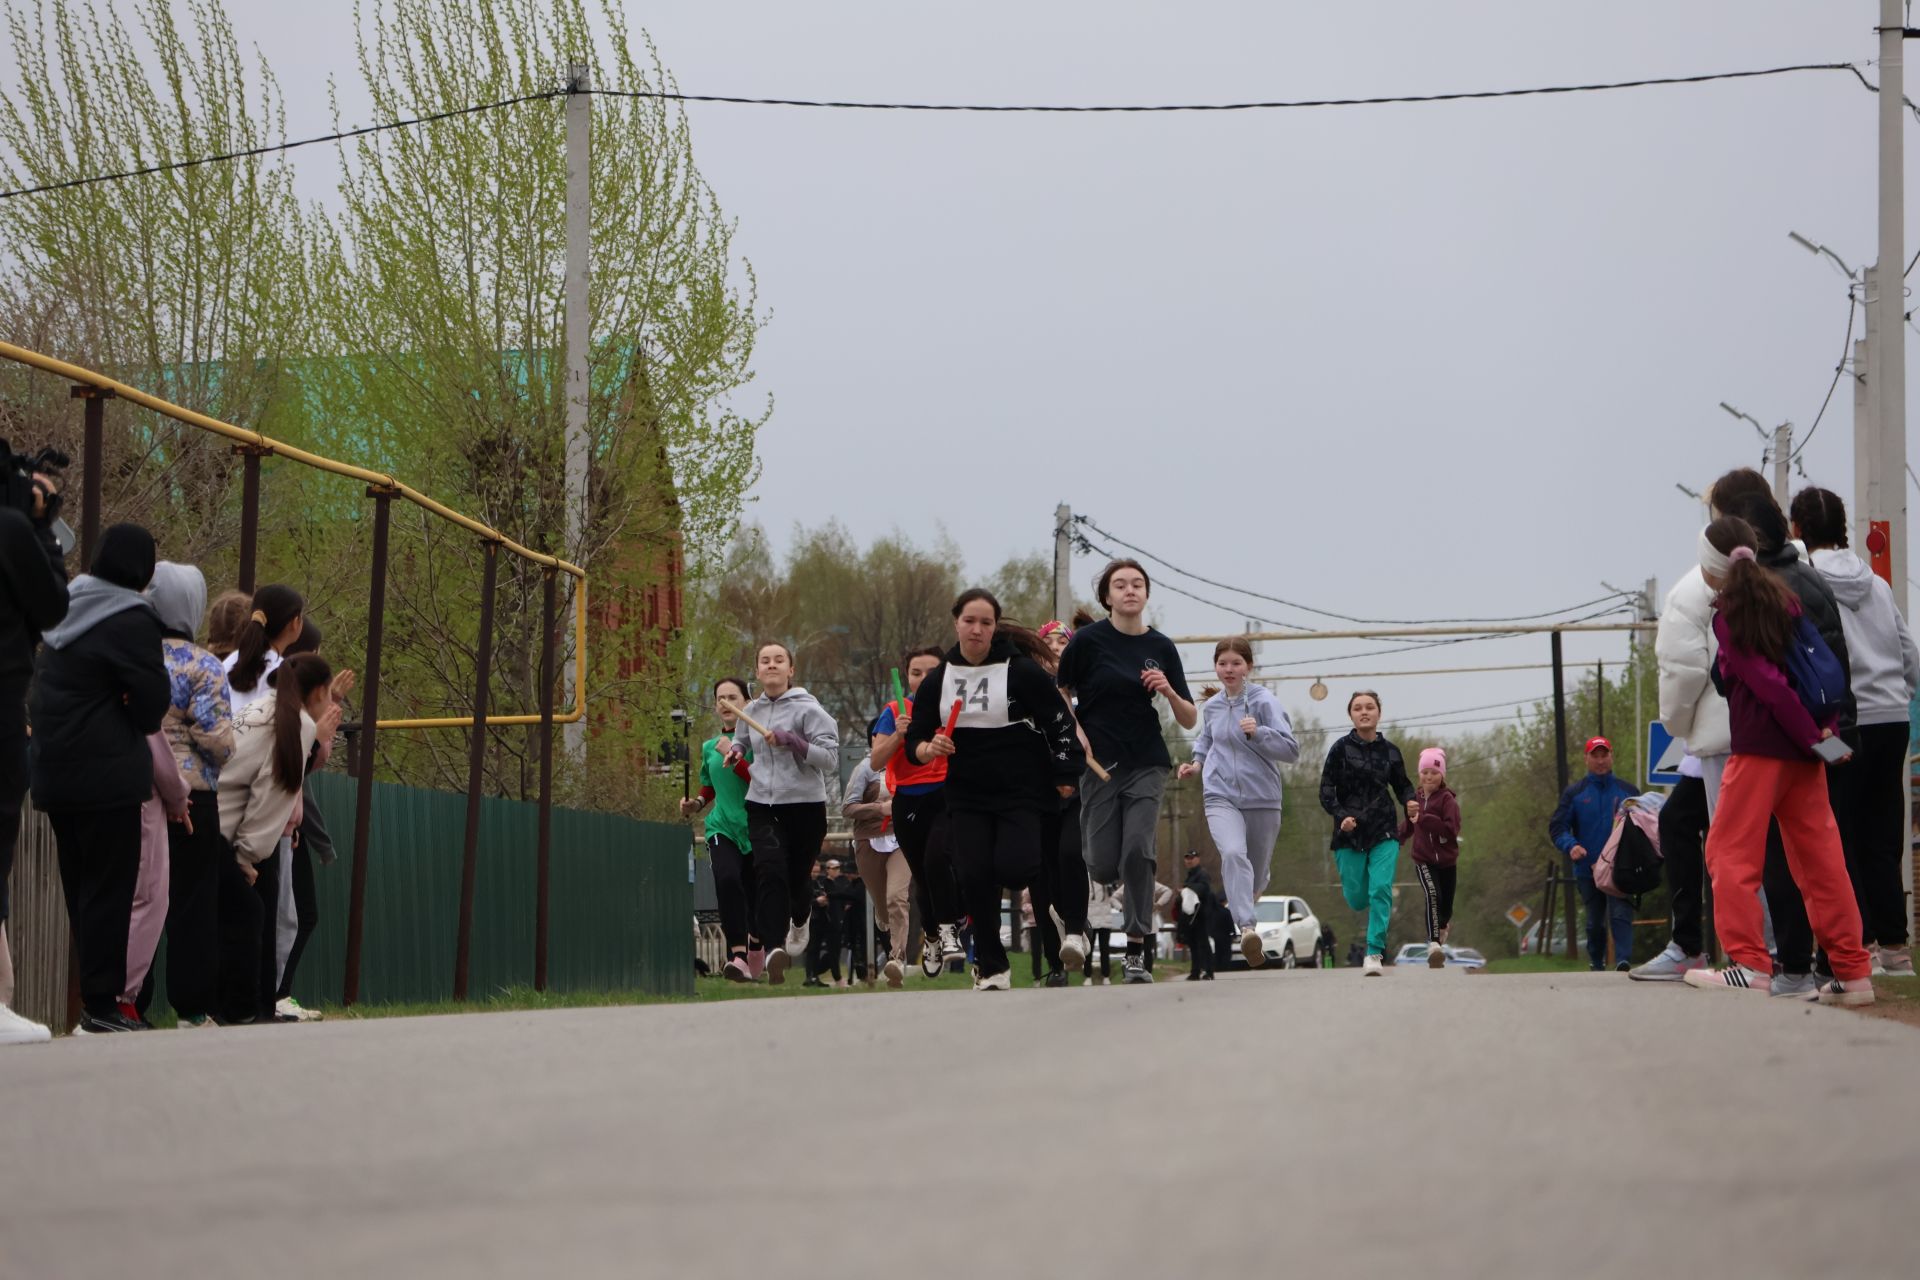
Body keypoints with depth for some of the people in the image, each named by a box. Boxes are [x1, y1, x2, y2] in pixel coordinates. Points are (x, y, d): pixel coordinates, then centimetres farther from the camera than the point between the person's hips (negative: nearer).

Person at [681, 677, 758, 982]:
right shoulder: (709, 747, 12)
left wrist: (734, 757, -19)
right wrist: (696, 803, 10)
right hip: (722, 828, 2)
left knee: (755, 897, 4)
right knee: (727, 880, -27)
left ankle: (756, 948, 36)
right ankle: (738, 957, -33)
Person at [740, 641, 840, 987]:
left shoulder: (807, 708, -6)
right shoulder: (753, 710, 10)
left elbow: (830, 758, -12)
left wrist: (791, 741, -21)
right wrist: (737, 748, 9)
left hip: (804, 806, -3)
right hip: (762, 806, 3)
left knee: (797, 877, 9)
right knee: (770, 871, -20)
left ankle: (799, 920, 45)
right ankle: (774, 946, -27)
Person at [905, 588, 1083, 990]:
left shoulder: (1022, 671, -9)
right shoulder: (938, 679, 4)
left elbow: (1060, 722, -6)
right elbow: (914, 738, 6)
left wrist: (1066, 776, -8)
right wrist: (927, 749, -17)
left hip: (1023, 792, -4)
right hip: (967, 796, 4)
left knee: (1012, 866, -19)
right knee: (974, 875, -6)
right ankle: (991, 968, 7)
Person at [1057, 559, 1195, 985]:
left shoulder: (1161, 647, 4)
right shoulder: (1088, 640, -3)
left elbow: (1190, 721, 7)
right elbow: (1060, 692, 11)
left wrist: (1170, 693, -12)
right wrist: (1075, 731, -4)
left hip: (1147, 763, 1)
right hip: (1099, 763, -1)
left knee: (1137, 850, -16)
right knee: (1104, 866, -6)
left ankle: (1137, 952, -9)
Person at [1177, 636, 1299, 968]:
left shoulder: (1264, 701, -7)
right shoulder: (1211, 706, 7)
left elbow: (1291, 749, -14)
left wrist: (1258, 732, -28)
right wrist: (1197, 762, 10)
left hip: (1262, 799, -1)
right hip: (1221, 796, 1)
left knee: (1257, 873, 13)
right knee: (1233, 853, -28)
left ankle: (1241, 902, 48)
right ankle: (1247, 928, -39)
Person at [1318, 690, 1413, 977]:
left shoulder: (1390, 751, 4)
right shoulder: (1341, 749, -4)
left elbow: (1402, 786, 17)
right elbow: (1326, 791, -5)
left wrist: (1410, 803, -5)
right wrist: (1341, 816, -22)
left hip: (1384, 833, 1)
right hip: (1350, 832, -1)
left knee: (1381, 890, -15)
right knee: (1357, 899, 5)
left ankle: (1375, 953, -9)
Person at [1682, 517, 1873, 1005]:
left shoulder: (1728, 614, -7)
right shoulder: (1783, 599, 13)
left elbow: (1768, 683, -13)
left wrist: (1810, 736, -8)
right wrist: (1827, 724, 4)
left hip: (1759, 746, -7)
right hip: (1803, 748, 7)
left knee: (1731, 852, 0)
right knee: (1819, 856, 7)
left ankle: (1750, 963, -10)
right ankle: (1852, 971, 5)